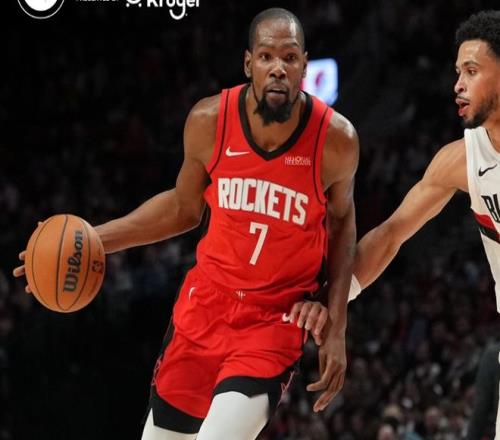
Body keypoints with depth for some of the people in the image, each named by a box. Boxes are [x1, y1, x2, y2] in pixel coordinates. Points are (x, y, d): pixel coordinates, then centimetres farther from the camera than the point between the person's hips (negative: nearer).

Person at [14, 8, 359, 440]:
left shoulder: (335, 138, -15)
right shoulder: (209, 121, -10)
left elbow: (341, 221, 5)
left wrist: (336, 327, 1)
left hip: (276, 319, -3)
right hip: (206, 303, 3)